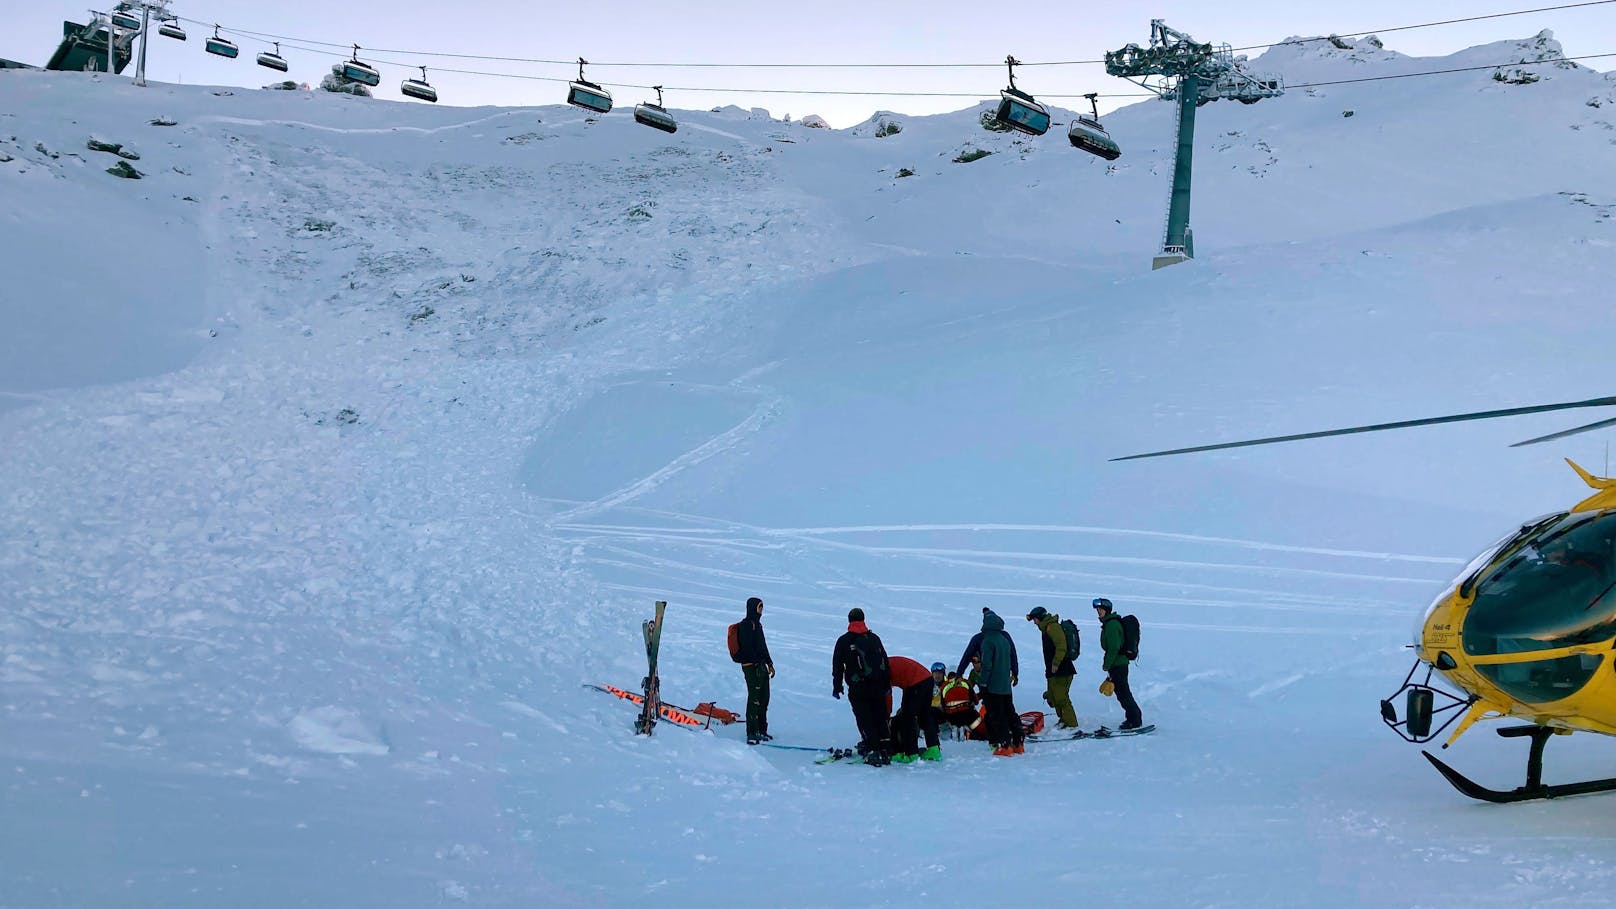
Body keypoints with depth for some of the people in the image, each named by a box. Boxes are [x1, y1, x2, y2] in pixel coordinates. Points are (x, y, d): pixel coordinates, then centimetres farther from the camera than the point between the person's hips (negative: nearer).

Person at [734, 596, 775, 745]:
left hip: (761, 666, 10)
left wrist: (769, 663, 21)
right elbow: (747, 647, -18)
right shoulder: (746, 625, -11)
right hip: (752, 666, -10)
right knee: (754, 699, -10)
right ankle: (752, 733, -10)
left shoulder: (757, 624, 20)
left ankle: (761, 730, 20)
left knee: (764, 699, 12)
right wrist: (758, 663, -19)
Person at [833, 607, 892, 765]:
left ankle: (873, 750, -12)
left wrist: (837, 686, 7)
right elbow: (885, 662, 17)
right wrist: (887, 685, 23)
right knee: (881, 718, 11)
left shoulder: (844, 641, 2)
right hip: (878, 686, 4)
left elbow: (837, 665, 1)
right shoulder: (874, 638, 14)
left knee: (864, 719, -2)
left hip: (858, 688, -4)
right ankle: (885, 751, 9)